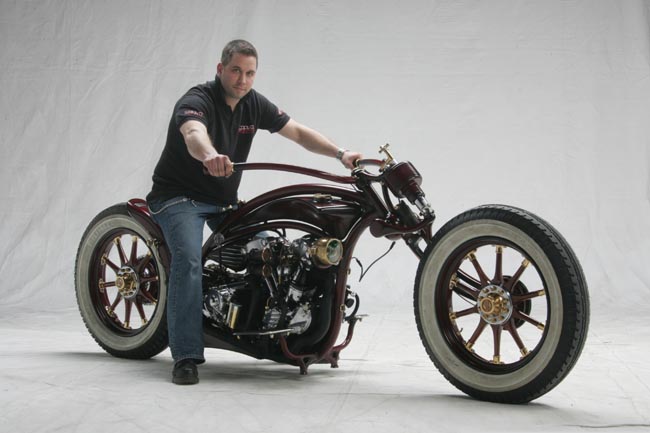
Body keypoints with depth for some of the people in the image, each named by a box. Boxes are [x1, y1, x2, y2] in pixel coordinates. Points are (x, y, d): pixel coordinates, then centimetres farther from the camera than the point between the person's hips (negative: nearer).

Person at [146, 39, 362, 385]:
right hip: (178, 197, -6)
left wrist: (341, 154, -11)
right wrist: (210, 155, -68)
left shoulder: (254, 104, 1)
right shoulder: (197, 101, -21)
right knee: (189, 260, -28)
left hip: (224, 201, 7)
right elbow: (193, 134, -44)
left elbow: (297, 132, 3)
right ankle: (186, 356, -25)